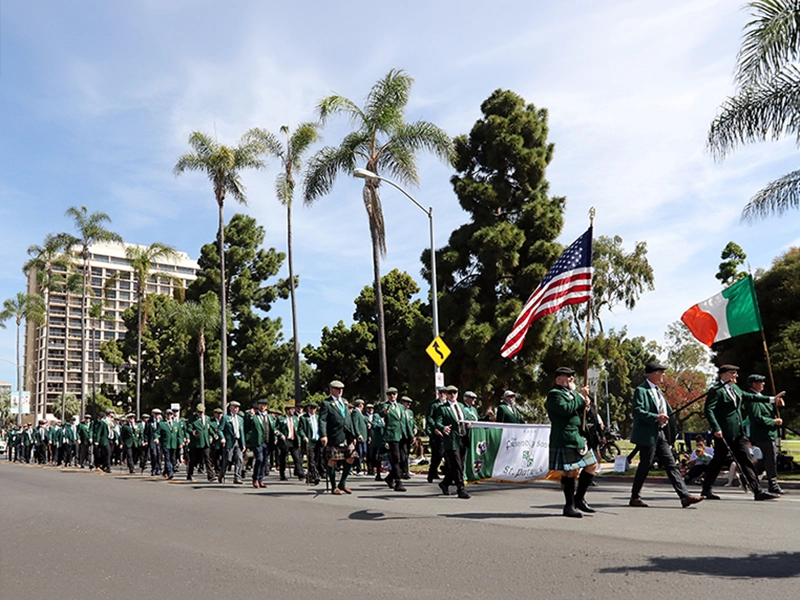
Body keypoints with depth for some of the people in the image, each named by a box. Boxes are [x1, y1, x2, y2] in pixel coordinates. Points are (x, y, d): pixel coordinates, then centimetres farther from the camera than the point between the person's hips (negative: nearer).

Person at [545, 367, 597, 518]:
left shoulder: (572, 393, 22)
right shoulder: (554, 394, -8)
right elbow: (566, 409, -25)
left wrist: (584, 406, 5)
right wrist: (581, 397, -15)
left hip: (579, 438, 10)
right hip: (565, 440, -10)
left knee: (592, 465, 11)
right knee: (570, 472, -7)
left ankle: (579, 498, 22)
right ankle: (569, 506, 5)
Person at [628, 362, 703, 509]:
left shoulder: (658, 390, 18)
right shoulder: (641, 390, -11)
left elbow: (668, 412, 25)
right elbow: (637, 411, -21)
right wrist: (656, 417, -26)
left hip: (660, 434, 9)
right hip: (647, 435, -8)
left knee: (671, 465, 4)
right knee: (645, 466, -1)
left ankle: (685, 496, 3)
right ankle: (634, 498, 10)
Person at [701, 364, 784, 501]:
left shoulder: (735, 388, 15)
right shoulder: (716, 390, -13)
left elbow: (749, 396, 27)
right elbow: (708, 410, -19)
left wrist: (772, 399, 25)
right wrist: (716, 429, -25)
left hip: (738, 433, 9)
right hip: (723, 434, -9)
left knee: (746, 461, 7)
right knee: (717, 461, -1)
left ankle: (757, 492, 10)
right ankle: (706, 490, 11)